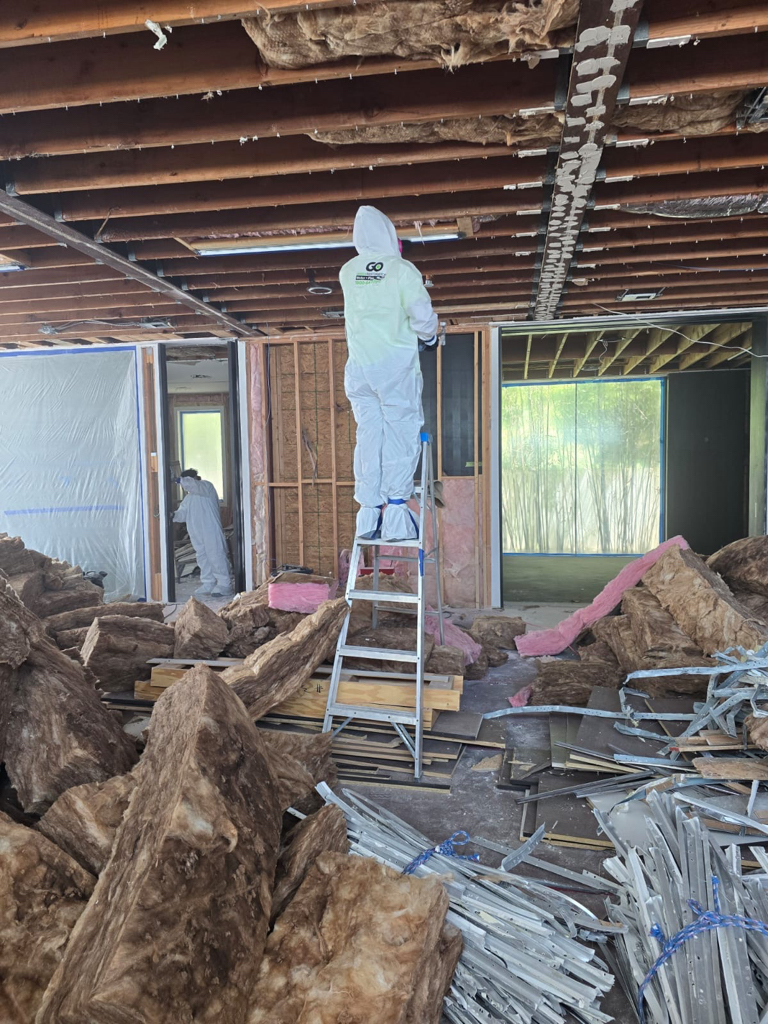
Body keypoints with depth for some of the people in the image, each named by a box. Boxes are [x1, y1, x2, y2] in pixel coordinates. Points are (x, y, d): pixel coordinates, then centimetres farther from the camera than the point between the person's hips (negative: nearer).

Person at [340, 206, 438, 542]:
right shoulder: (402, 269, -2)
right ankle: (395, 516, -6)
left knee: (369, 435, 6)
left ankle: (369, 515, 3)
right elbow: (422, 317, -9)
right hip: (396, 365, -4)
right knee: (401, 436, -2)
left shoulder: (348, 272, 11)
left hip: (359, 368, 4)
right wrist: (429, 336, 12)